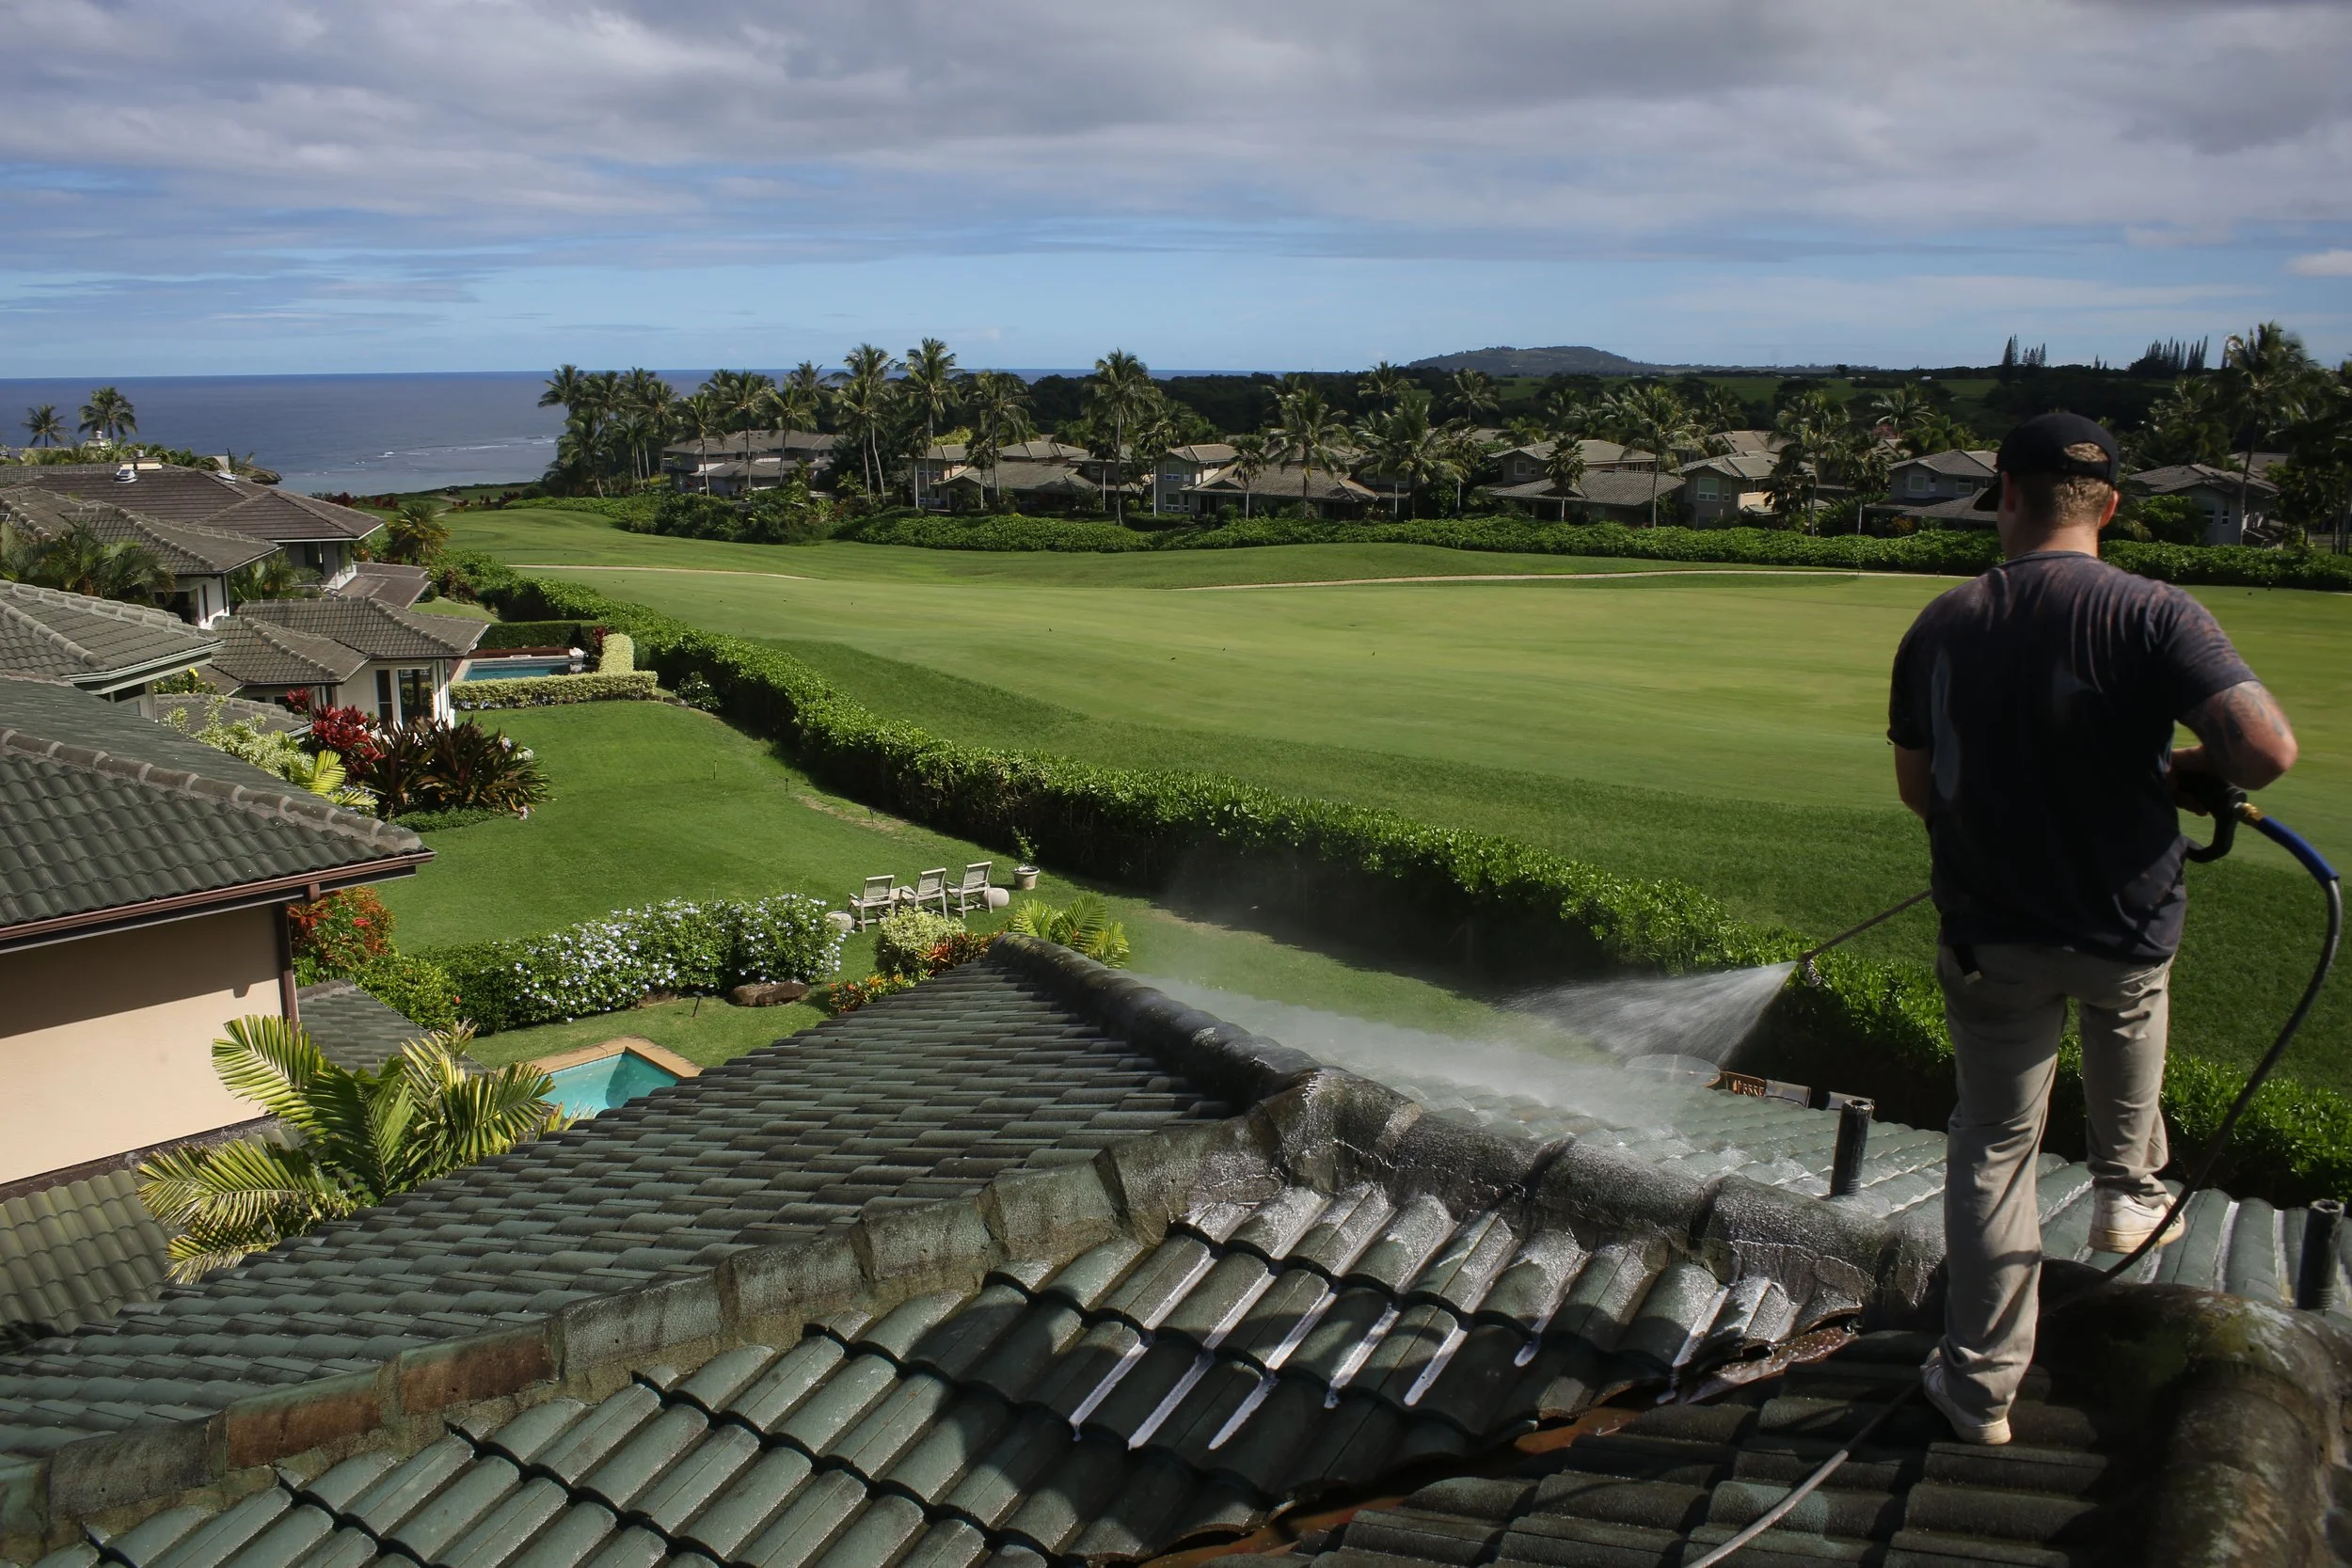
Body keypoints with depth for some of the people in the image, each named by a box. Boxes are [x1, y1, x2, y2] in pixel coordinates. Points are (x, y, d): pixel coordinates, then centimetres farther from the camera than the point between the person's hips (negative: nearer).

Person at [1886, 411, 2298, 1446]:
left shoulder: (1941, 628, -6)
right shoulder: (2154, 617, -16)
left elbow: (1916, 788, 2)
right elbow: (2267, 747, -26)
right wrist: (2181, 768, -4)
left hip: (1989, 940, 1)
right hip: (2124, 925, -1)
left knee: (1992, 1147, 13)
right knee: (2128, 982, 36)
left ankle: (1981, 1384, 20)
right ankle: (2128, 1192, 50)